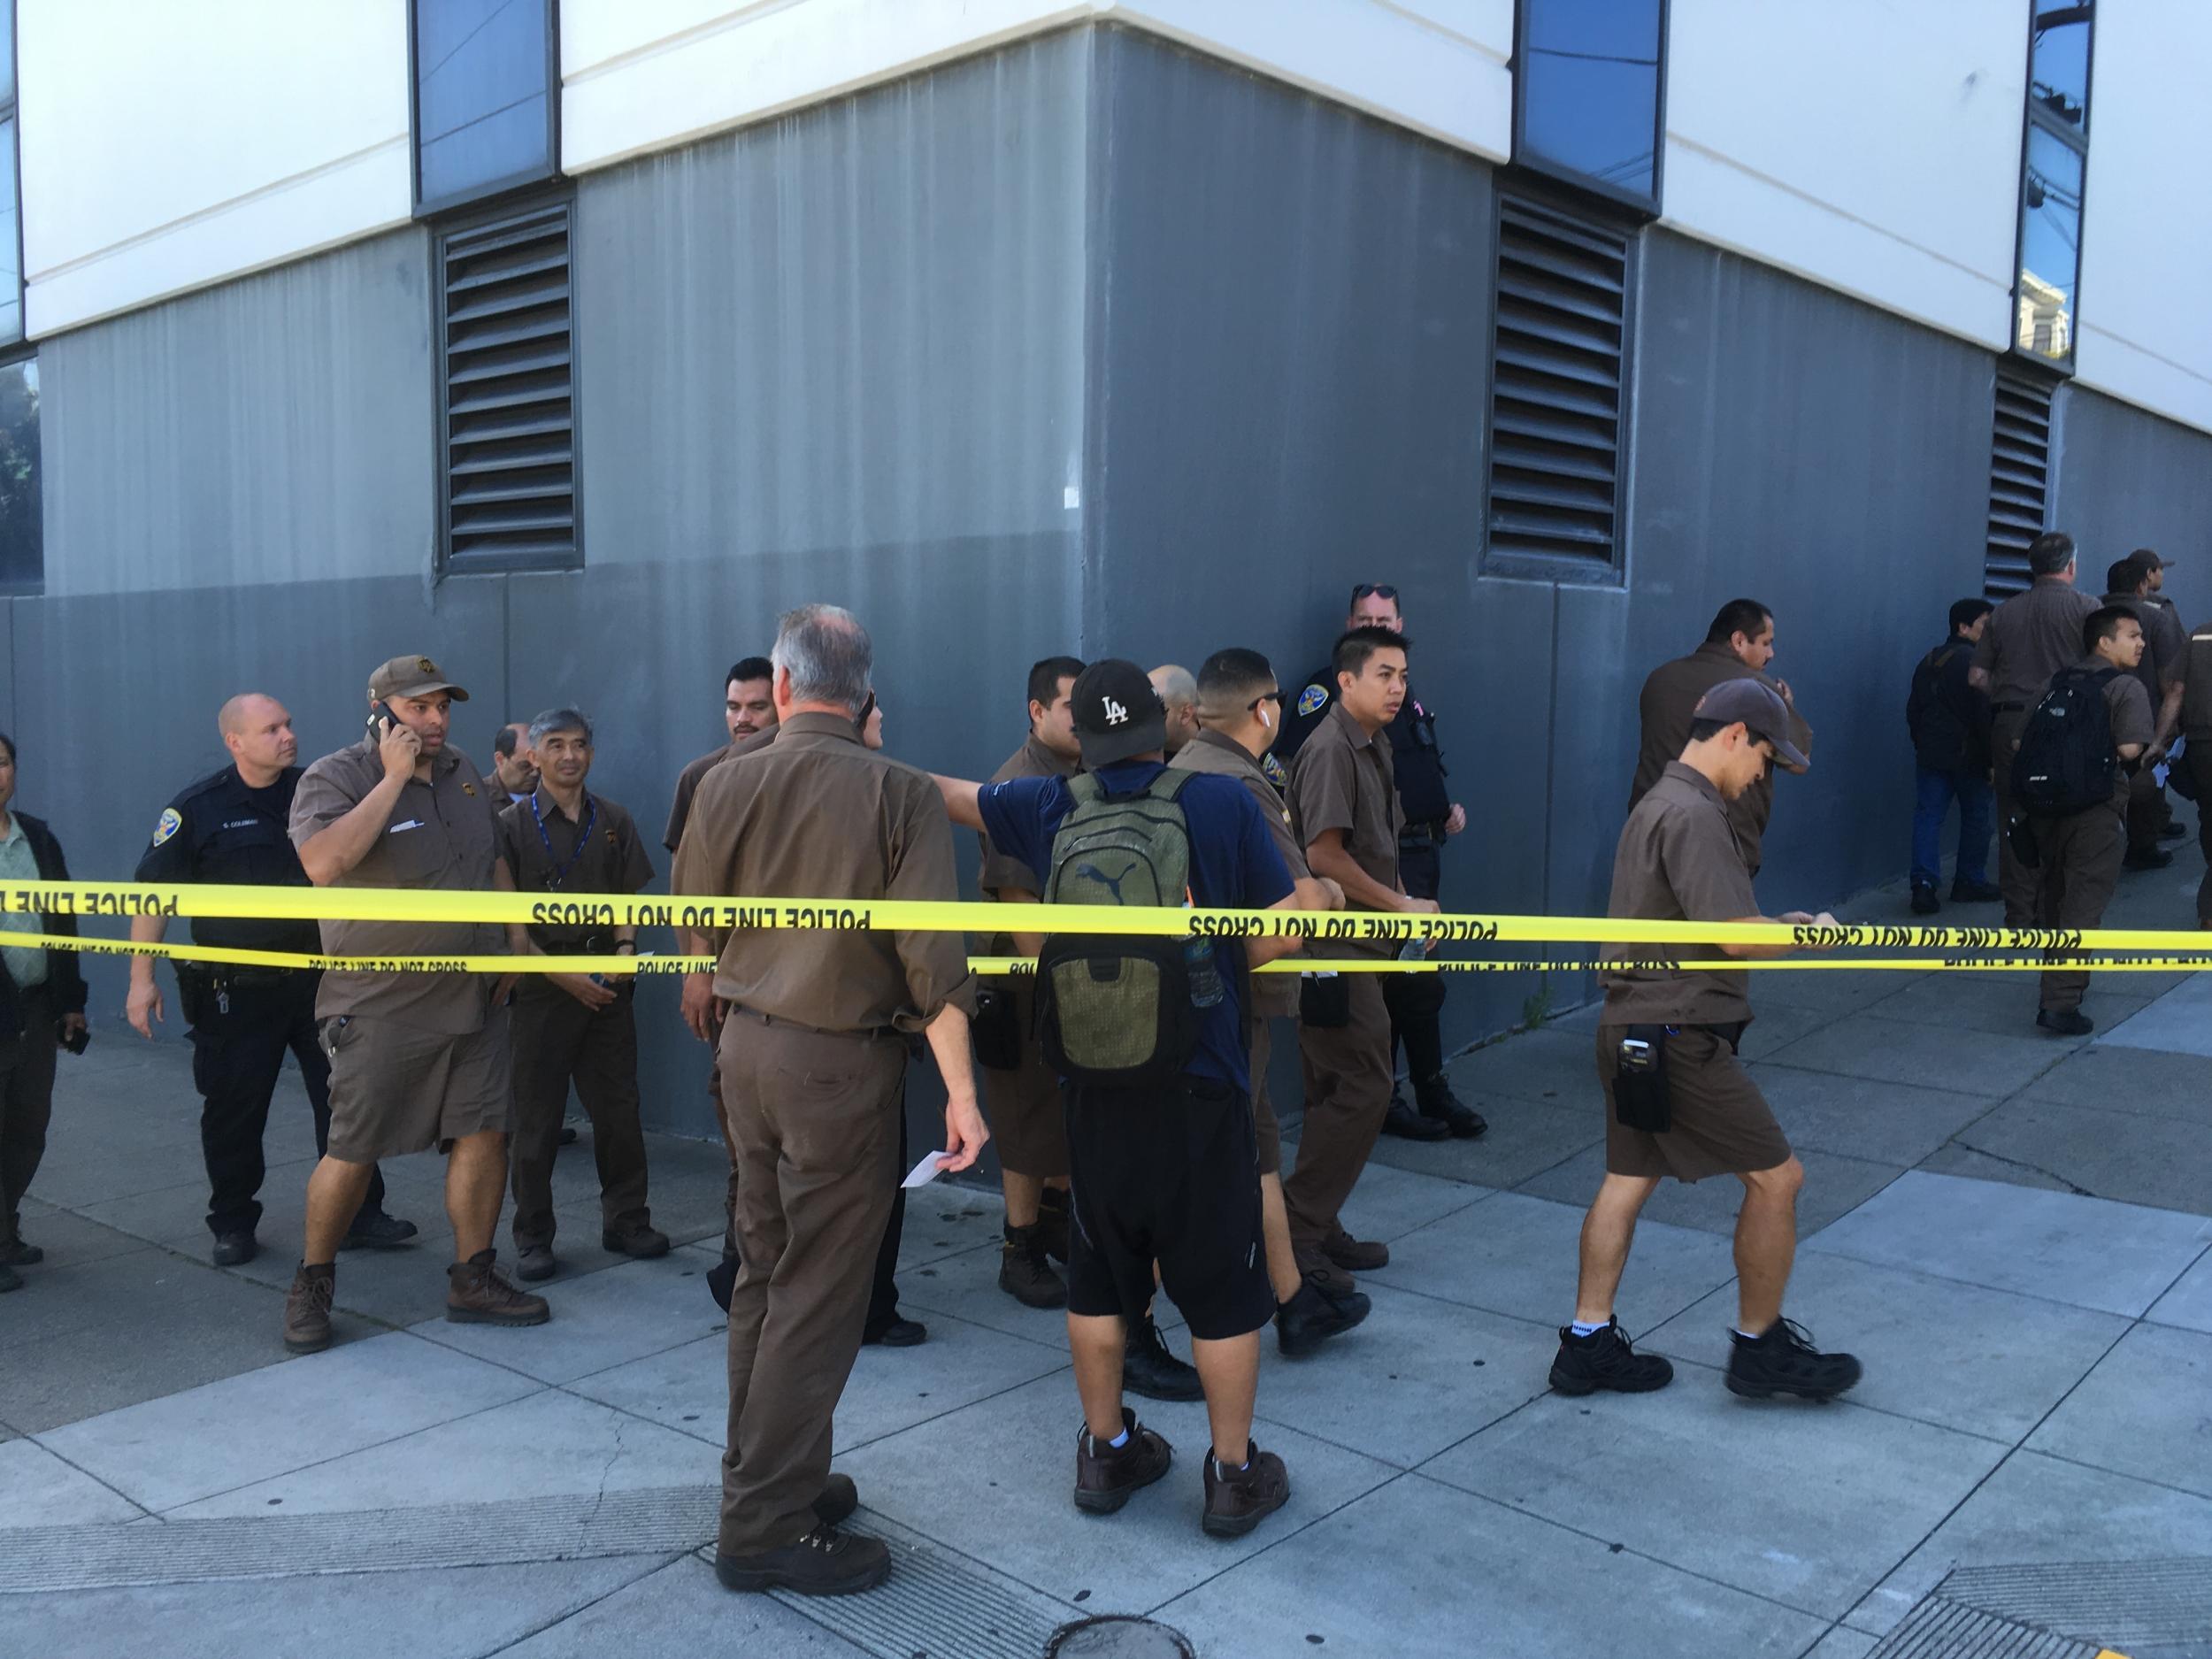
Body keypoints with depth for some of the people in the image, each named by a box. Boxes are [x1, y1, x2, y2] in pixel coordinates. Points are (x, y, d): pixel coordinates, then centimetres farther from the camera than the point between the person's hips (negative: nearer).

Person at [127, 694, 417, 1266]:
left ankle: (359, 1217, 15)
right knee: (234, 1110, 7)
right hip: (236, 989, -2)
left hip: (320, 977, 3)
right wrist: (142, 978, -9)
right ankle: (233, 1225, 23)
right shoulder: (197, 808, -4)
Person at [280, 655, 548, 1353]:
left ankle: (472, 1280, 18)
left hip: (475, 1000, 6)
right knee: (354, 1153, 2)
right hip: (383, 1009, -6)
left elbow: (496, 861, 21)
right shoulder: (334, 778, -10)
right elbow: (324, 864, -29)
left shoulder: (464, 773, 10)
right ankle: (311, 1283, 23)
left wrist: (517, 939, 13)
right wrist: (395, 778, -24)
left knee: (484, 1135, 5)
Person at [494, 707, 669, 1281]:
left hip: (607, 984, 3)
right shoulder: (513, 825, -3)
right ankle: (533, 1238, 14)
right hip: (541, 985, -3)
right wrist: (561, 974, -11)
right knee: (536, 1119, 4)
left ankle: (626, 1221, 19)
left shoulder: (613, 821, 8)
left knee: (618, 1109, 7)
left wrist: (626, 948, -6)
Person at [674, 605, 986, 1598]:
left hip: (746, 1045, 5)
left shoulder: (726, 785, -1)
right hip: (842, 1061, -5)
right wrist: (961, 1090, -12)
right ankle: (764, 1530, 9)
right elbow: (931, 956, -16)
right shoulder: (900, 794, -11)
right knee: (817, 1296, 3)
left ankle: (765, 1474, 31)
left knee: (763, 1274, 17)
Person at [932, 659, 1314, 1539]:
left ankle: (1106, 1452, 31)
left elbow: (945, 793, 15)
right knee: (1222, 1287, 9)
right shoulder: (1223, 803, -10)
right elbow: (1284, 933, -9)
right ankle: (1235, 1475, 20)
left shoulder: (1049, 809, -2)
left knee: (1099, 1279, 17)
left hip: (1096, 1090, 3)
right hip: (1202, 1090, -3)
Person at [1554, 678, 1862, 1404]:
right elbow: (1737, 938, -23)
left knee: (1627, 1181, 13)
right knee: (1776, 1178, 2)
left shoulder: (1657, 802, 15)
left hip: (1633, 1031, 10)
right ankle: (1760, 1346, 15)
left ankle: (1588, 1344, 18)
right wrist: (1806, 934, -4)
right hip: (1678, 1038, -10)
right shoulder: (1693, 814, -18)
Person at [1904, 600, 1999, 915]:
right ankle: (1970, 883, 18)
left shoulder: (1929, 661, 9)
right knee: (1975, 817, 10)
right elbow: (1985, 714, -17)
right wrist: (1991, 760, -12)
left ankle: (1924, 883, -11)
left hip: (1930, 755, 5)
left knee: (1928, 816, 2)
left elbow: (1913, 710, 14)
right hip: (1969, 756, -5)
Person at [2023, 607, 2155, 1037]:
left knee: (2052, 896, 19)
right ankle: (2061, 1002, -11)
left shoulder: (2056, 683, 12)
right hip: (2096, 809, -6)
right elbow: (2130, 749, -18)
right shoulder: (2127, 687, -7)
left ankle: (2056, 982, 35)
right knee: (2083, 904, -5)